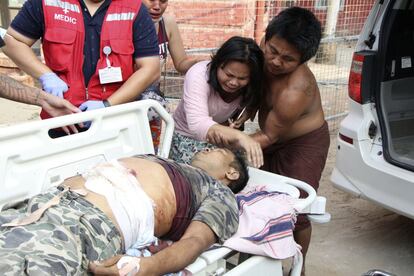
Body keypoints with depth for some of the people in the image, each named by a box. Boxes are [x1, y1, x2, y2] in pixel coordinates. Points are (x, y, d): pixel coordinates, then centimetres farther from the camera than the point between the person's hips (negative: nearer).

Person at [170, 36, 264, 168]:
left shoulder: (249, 89, -14)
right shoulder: (199, 74, -29)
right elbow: (198, 124, -42)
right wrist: (239, 136, -56)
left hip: (221, 141, 4)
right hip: (187, 138, -4)